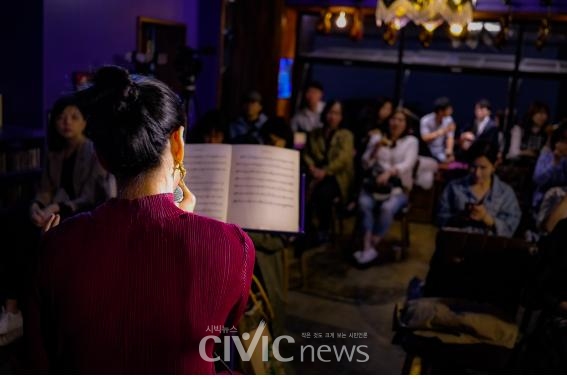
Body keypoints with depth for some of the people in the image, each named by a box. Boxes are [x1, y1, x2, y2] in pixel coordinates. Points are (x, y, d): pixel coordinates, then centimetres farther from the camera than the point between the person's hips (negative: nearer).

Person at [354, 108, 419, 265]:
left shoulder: (411, 141, 7)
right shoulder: (377, 138, 15)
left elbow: (408, 164, -11)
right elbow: (365, 164, 9)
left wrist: (389, 172, -29)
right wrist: (376, 148, -9)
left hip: (399, 188, -2)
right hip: (374, 185, 2)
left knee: (387, 208, -35)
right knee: (364, 203, -32)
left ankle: (372, 247, -25)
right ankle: (368, 248, -34)